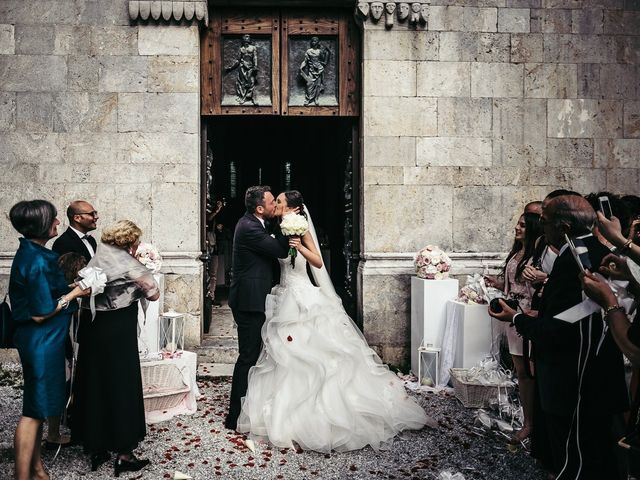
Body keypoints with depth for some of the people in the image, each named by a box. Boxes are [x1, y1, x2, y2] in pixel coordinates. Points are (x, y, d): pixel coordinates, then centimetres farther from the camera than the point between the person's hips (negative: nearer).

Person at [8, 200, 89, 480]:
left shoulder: (32, 253, 7)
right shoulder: (37, 262, -23)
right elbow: (41, 313, -21)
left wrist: (68, 287, 9)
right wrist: (74, 294, -12)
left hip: (44, 339, 10)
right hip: (41, 340, -10)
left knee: (39, 406, 18)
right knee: (34, 409, -1)